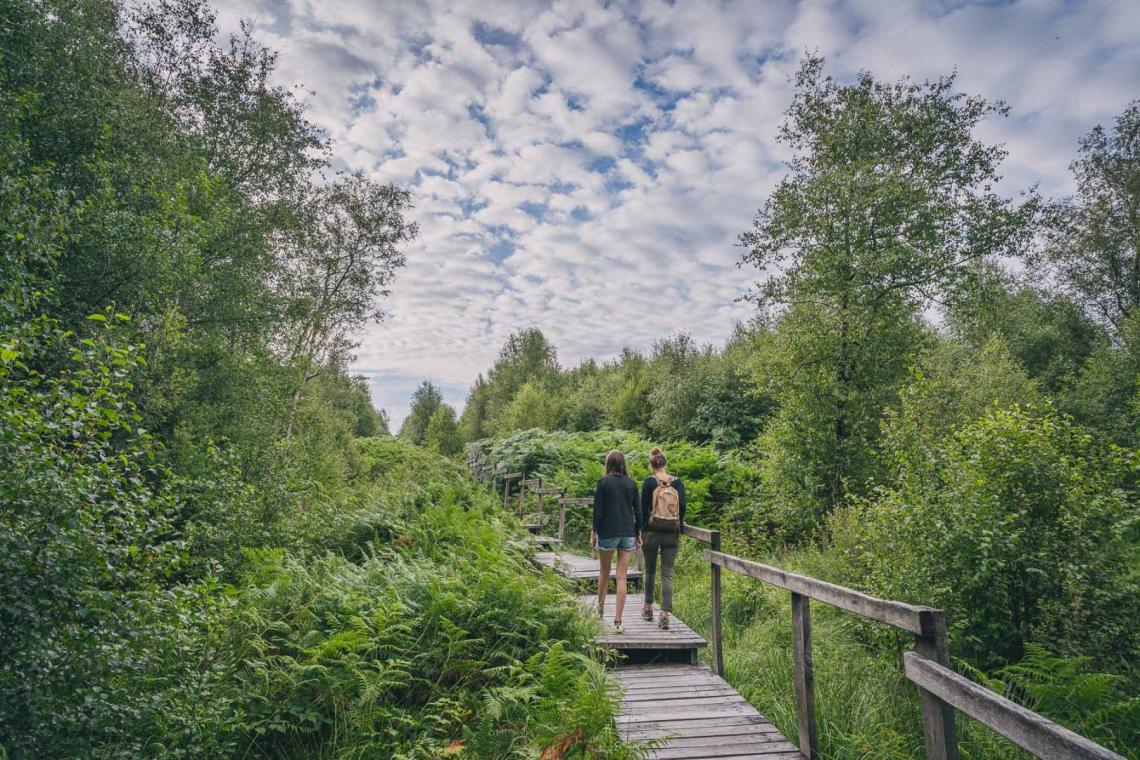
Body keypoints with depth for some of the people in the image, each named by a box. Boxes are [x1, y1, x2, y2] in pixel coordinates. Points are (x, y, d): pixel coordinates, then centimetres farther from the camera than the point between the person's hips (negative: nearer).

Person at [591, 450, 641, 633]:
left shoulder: (604, 482, -6)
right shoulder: (631, 483, 3)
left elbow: (598, 510, -7)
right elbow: (637, 510, 5)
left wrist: (594, 532, 1)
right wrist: (638, 533, 13)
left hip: (607, 532, -2)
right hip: (628, 533, 2)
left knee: (604, 572, 17)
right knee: (622, 577, 2)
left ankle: (600, 611, 31)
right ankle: (617, 621, 1)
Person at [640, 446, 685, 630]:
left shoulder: (649, 482, -7)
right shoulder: (677, 482, 0)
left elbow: (644, 509, -6)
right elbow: (682, 508, 1)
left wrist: (642, 531, 4)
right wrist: (679, 530, 12)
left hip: (652, 532, -1)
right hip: (672, 534, 1)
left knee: (650, 571, 17)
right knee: (667, 574, 3)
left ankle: (648, 608, 29)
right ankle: (665, 615, -6)